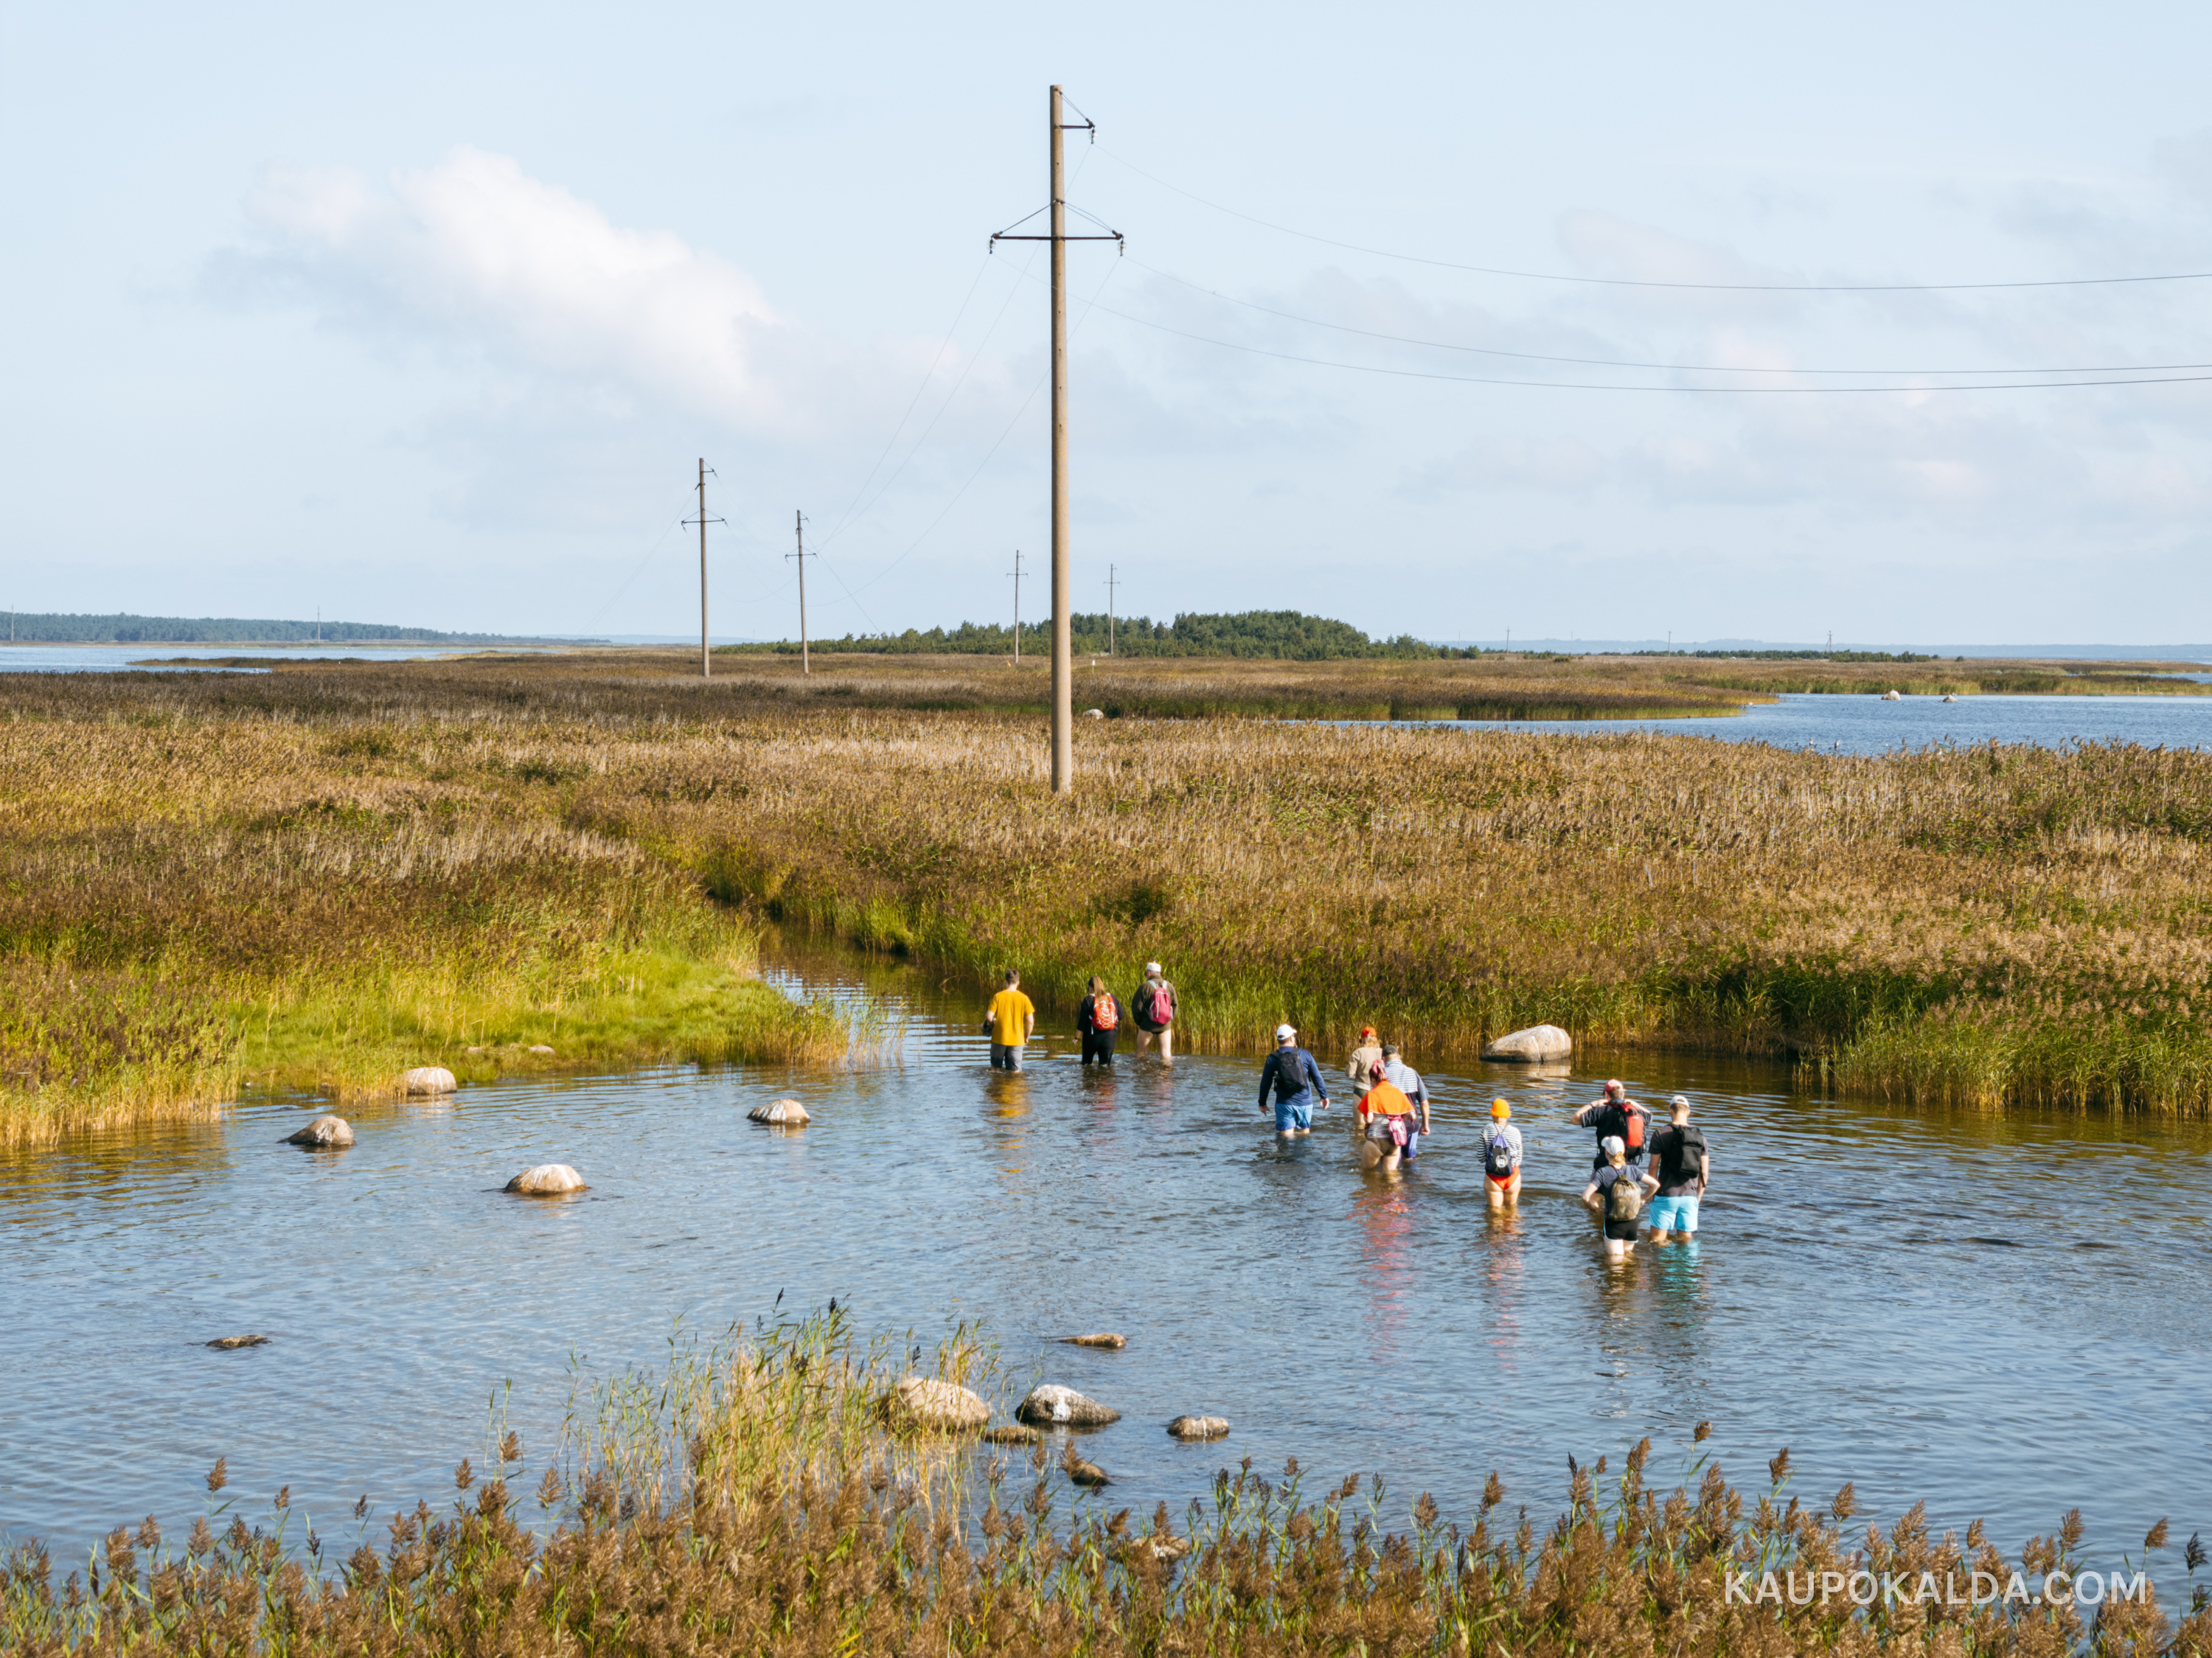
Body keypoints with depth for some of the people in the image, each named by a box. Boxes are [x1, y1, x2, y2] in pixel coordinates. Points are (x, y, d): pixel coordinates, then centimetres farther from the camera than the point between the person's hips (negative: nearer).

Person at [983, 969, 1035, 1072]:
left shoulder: (998, 997, -7)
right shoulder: (1024, 998, -4)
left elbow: (989, 1018, -10)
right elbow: (1030, 1021, -5)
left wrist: (991, 1025, 13)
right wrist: (1026, 1036, 12)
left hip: (999, 1039, 0)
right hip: (1016, 1040, 0)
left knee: (995, 1068, 19)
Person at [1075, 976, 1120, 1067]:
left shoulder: (1088, 1000, -6)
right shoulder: (1112, 998, 4)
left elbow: (1082, 1021, -7)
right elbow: (1121, 1016, 9)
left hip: (1093, 1036, -2)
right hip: (1110, 1036, 2)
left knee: (1086, 1063, 15)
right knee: (1105, 1064, 4)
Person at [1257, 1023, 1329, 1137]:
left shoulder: (1273, 1059, -2)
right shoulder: (1304, 1055, -1)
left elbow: (1265, 1083, 2)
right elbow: (1317, 1078, 3)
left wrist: (1262, 1103, 14)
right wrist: (1324, 1096, 14)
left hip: (1284, 1104, -1)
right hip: (1305, 1102, 1)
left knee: (1286, 1134, 1)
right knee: (1305, 1133, 13)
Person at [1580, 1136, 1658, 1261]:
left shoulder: (1603, 1172, -13)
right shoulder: (1632, 1171, -2)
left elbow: (1586, 1196, -21)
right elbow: (1655, 1185, 2)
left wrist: (1595, 1207, 0)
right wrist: (1641, 1199, 14)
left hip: (1612, 1223, -4)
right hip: (1632, 1223, 4)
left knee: (1616, 1259, -1)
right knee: (1629, 1254, 17)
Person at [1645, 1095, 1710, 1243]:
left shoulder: (1661, 1135, -5)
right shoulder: (1700, 1137, 4)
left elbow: (1653, 1167, -3)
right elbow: (1704, 1173, 6)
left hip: (1666, 1196, -3)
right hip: (1690, 1196, 3)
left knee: (1657, 1241, 2)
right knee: (1686, 1241, 9)